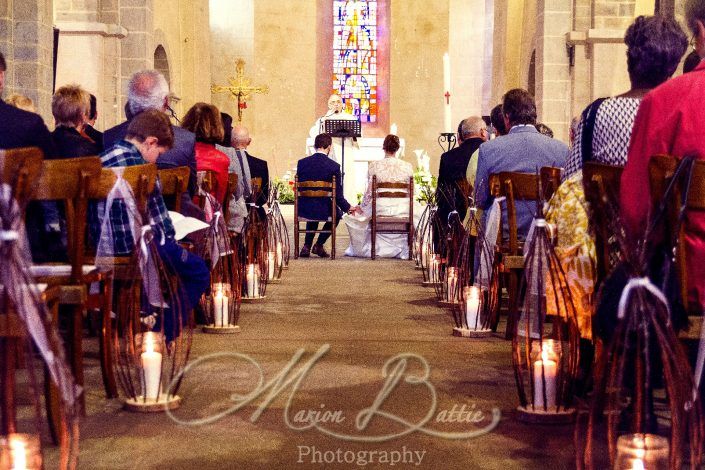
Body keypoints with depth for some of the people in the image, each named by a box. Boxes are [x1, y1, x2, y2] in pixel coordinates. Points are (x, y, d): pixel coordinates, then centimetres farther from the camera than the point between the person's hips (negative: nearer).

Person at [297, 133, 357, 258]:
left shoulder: (302, 162, -5)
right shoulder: (334, 166, -13)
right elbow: (337, 194, -10)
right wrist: (348, 208, 9)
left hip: (304, 210, 3)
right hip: (323, 210, -3)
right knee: (337, 213, 31)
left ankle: (307, 246, 31)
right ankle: (319, 245, 25)